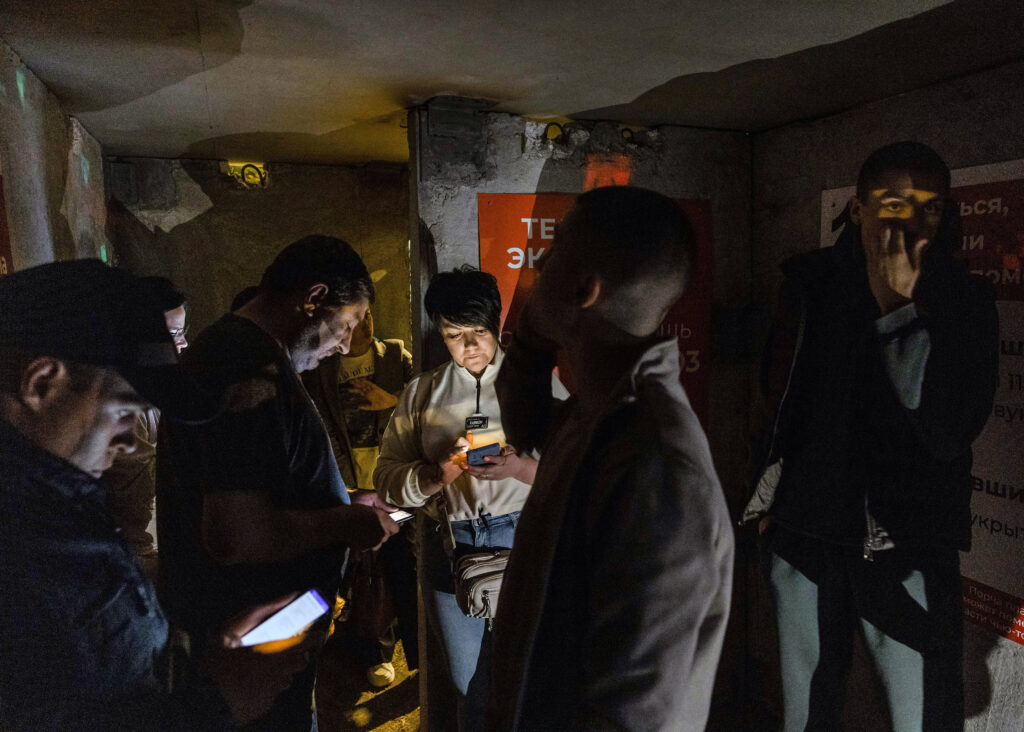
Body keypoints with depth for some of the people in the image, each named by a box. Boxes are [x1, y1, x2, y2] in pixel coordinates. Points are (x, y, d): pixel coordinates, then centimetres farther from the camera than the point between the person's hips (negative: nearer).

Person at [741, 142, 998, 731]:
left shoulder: (964, 298, -4)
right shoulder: (811, 280, 1)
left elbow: (950, 430, -17)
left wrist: (901, 309, -20)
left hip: (910, 541, -1)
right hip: (806, 528, 2)